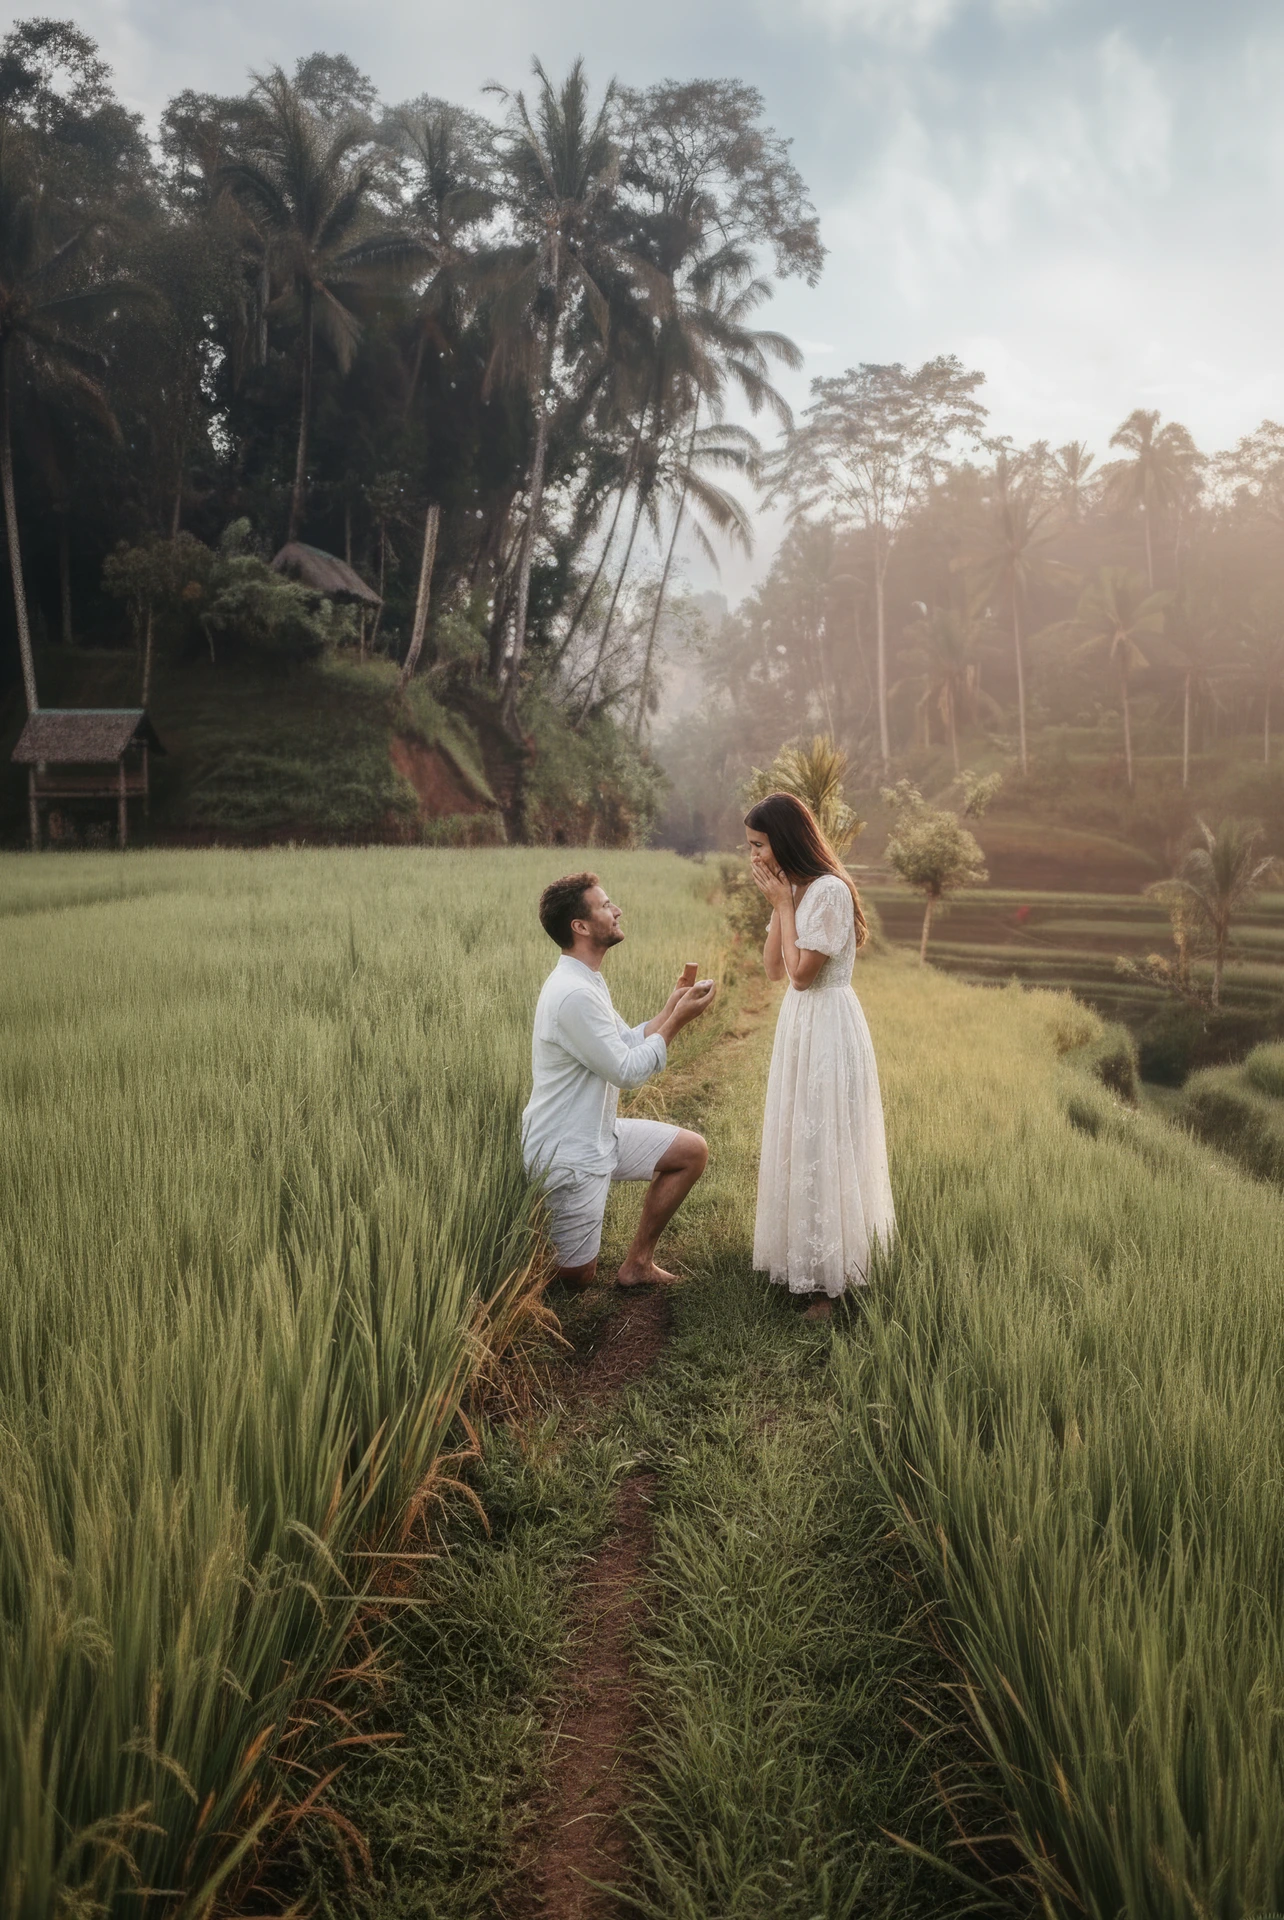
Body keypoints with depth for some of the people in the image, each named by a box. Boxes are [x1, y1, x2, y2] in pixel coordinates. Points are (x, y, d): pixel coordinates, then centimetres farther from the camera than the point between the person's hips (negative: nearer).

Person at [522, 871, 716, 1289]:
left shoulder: (587, 982, 8)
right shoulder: (573, 994, -26)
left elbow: (628, 1043, 12)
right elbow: (627, 1071, -22)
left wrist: (670, 1008, -1)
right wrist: (678, 1020, -16)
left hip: (600, 1133, 10)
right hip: (568, 1152, -10)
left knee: (692, 1151, 10)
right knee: (577, 1278, -2)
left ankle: (637, 1263, 15)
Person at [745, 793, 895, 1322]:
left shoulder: (829, 891, -19)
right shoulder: (795, 889, 9)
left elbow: (801, 973, -20)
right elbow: (773, 969, 5)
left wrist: (783, 904, -14)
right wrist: (777, 905, -3)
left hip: (826, 1028, -9)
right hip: (798, 1023, 9)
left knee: (822, 1146, -2)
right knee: (798, 1140, 15)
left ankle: (827, 1277, 10)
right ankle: (804, 1257, 29)